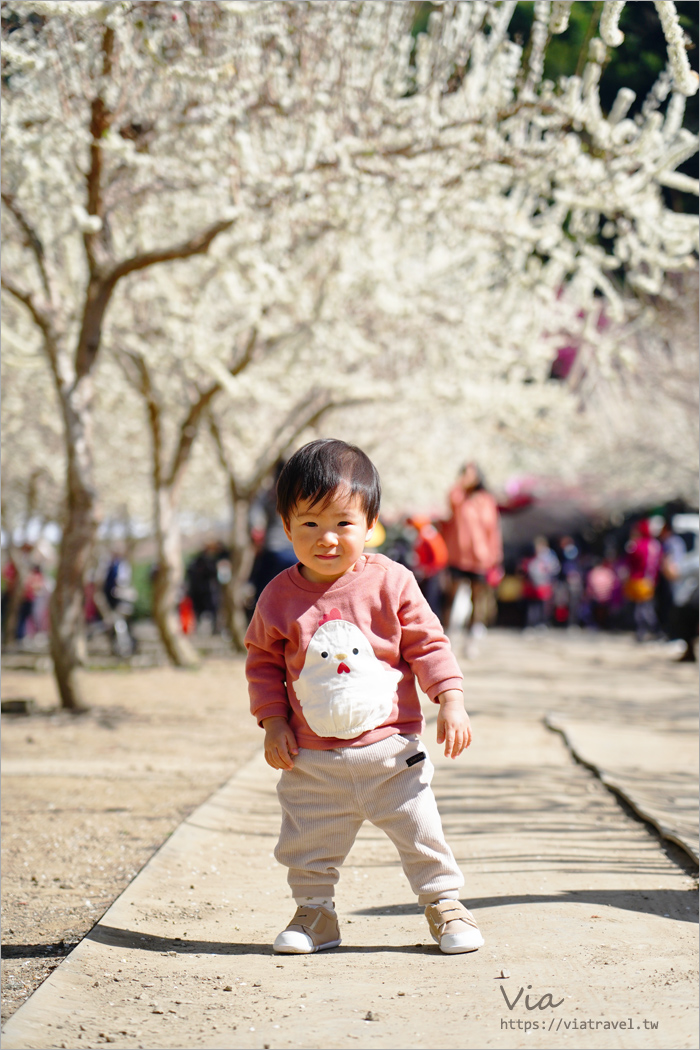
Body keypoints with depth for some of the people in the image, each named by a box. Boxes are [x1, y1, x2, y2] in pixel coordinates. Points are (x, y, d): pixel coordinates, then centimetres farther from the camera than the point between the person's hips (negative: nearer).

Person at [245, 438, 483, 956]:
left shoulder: (391, 582, -7)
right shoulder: (279, 597, -4)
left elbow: (427, 643, -1)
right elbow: (263, 660, 8)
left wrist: (452, 701, -11)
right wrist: (272, 722, -1)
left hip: (390, 746, -1)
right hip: (313, 759, 1)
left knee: (421, 832, 5)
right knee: (308, 845, 8)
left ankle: (444, 902, 24)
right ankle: (314, 913, 29)